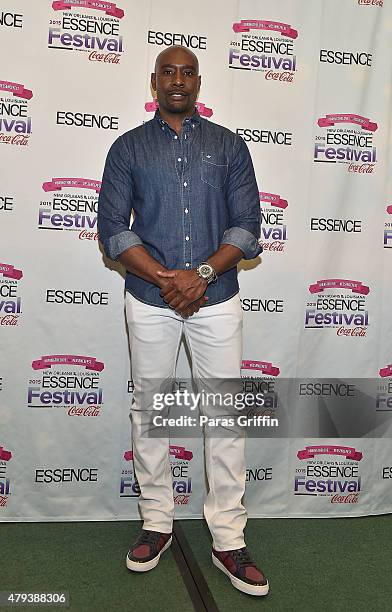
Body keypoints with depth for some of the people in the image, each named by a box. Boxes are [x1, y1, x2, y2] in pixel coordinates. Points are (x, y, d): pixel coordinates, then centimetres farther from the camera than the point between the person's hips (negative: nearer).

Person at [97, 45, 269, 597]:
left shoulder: (229, 146, 7)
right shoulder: (128, 147, 7)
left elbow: (248, 227, 0)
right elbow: (112, 228, -2)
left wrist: (202, 273, -15)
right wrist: (164, 278, -15)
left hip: (217, 298, 0)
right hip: (149, 300, 1)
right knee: (149, 411, 8)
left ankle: (228, 539, 15)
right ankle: (157, 523, 26)